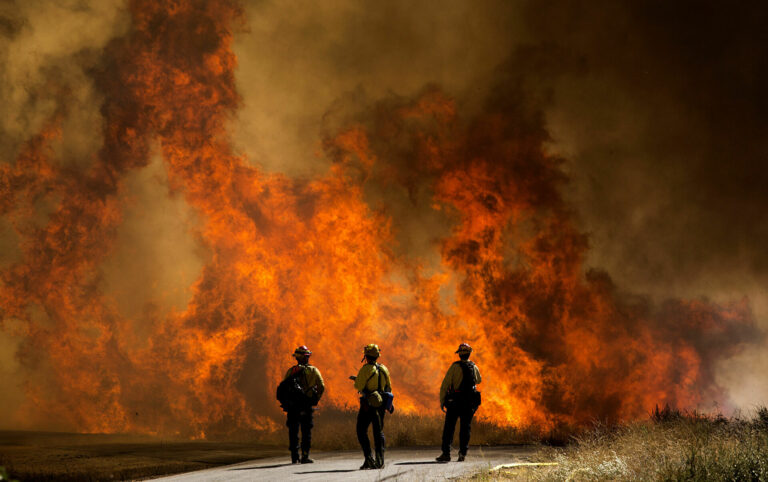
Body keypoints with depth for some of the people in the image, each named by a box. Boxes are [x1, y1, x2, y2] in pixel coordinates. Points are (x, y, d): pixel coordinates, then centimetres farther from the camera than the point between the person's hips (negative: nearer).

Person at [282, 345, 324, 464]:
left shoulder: (290, 371, 7)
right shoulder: (313, 370, 2)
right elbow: (321, 387, -6)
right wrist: (315, 401, 5)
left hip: (292, 405, 2)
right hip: (306, 406, -2)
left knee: (293, 431, 8)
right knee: (306, 431, 4)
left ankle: (294, 457, 6)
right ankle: (305, 456, -2)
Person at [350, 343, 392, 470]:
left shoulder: (366, 369, -12)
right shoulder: (384, 369, 7)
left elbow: (359, 387, -16)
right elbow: (388, 387, 14)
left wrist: (356, 380, 4)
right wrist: (389, 403, 26)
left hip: (368, 405, -5)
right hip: (380, 405, 6)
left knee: (362, 432, 3)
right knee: (379, 432, 13)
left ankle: (368, 459, -10)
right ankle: (380, 459, 5)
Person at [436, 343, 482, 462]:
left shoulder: (455, 366, -8)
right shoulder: (474, 367, 5)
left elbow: (445, 384, -10)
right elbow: (478, 380, 27)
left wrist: (442, 402, -4)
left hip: (454, 402, -3)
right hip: (469, 403, 3)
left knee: (448, 428, 1)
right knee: (465, 428, 9)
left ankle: (446, 453, -6)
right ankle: (462, 453, 1)